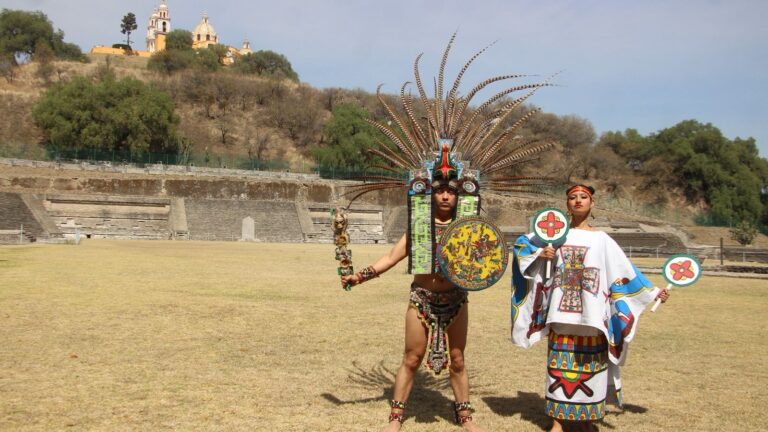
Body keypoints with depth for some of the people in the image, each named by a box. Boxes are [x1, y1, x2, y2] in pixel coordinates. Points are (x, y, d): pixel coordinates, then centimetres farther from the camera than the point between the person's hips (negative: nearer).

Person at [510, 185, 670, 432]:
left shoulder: (601, 240, 8)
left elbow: (625, 271, 10)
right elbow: (522, 242, 16)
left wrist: (653, 292, 9)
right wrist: (539, 253, -2)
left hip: (591, 315, -1)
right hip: (561, 313, 1)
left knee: (590, 363, 2)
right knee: (560, 363, 2)